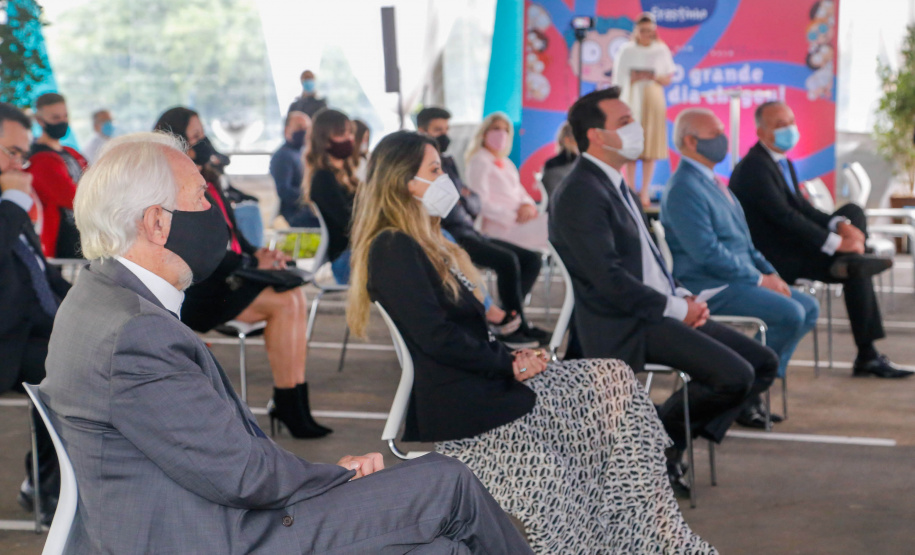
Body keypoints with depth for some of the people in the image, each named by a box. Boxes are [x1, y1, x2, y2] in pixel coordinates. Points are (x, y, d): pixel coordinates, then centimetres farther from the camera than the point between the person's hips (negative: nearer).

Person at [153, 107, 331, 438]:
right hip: (196, 291, -9)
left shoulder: (207, 183, 18)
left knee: (295, 296, -13)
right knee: (283, 302, -22)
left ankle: (295, 399, -17)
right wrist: (253, 263, -14)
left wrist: (258, 254, 1)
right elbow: (201, 254, -18)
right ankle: (287, 404, -17)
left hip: (226, 277, 9)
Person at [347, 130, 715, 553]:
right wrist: (508, 364, -11)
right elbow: (435, 336, -20)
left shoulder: (425, 243, 19)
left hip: (481, 380, 10)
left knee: (614, 381, 0)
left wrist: (510, 355, 0)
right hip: (454, 404, -10)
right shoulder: (393, 249, -13)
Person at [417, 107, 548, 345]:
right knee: (507, 260, -27)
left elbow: (475, 204, 19)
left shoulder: (448, 162, 21)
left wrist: (468, 199, -3)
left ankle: (505, 319, -4)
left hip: (469, 231, 9)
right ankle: (518, 324, -12)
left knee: (532, 259, -3)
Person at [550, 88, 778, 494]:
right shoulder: (581, 194, -15)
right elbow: (609, 278, -22)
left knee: (764, 364, 6)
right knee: (734, 375, -23)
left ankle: (670, 445, 10)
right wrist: (676, 308, -15)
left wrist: (683, 297, 6)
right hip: (626, 327, -10)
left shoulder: (615, 185, 18)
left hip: (658, 313, 10)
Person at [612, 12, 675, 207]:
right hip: (631, 102, -1)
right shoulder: (626, 50, 4)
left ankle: (645, 192, 4)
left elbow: (668, 78, 7)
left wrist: (654, 77, -10)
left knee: (651, 147, -1)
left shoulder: (661, 49, 7)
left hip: (653, 102, 1)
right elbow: (619, 81, 5)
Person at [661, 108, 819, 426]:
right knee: (790, 313, -23)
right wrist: (759, 280, -16)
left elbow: (742, 240, 22)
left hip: (738, 278, 10)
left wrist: (770, 273, 6)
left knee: (809, 307, 4)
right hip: (709, 287, -10)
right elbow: (707, 252, -21)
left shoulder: (710, 182, 18)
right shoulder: (684, 189, -15)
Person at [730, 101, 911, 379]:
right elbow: (784, 215, -23)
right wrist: (836, 243, -24)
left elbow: (801, 207, 11)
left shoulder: (783, 163, 16)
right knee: (857, 273, -17)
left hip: (790, 245, 9)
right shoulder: (754, 167, -16)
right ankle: (867, 357, -9)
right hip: (776, 258, -9)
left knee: (853, 211, 0)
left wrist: (840, 224, -9)